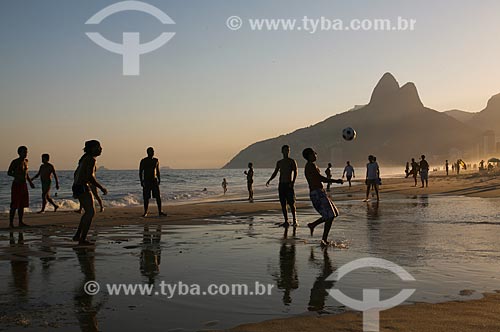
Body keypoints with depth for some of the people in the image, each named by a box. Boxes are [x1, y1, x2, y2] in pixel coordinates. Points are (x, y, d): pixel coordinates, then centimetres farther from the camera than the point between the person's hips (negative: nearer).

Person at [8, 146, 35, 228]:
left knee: (22, 205, 9)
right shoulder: (15, 162, -9)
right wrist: (17, 176, -24)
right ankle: (11, 223, -1)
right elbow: (9, 173, -9)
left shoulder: (26, 161, 12)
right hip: (16, 185, -7)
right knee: (14, 206, -6)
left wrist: (30, 182, 18)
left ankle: (20, 222, 15)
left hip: (24, 184, 7)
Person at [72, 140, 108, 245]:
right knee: (91, 212, -6)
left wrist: (75, 190, 29)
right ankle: (82, 239, -6)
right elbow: (90, 177, -23)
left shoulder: (85, 158, 17)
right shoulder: (91, 159, -14)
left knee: (88, 212, 20)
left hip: (77, 186, 10)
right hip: (83, 188, -10)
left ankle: (77, 235, 24)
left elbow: (76, 173, 23)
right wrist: (101, 187, -16)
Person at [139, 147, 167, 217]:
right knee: (146, 198, 0)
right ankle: (145, 212, 10)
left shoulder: (156, 160, 8)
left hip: (155, 180, 3)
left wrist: (159, 180, 8)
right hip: (146, 181, -2)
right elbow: (140, 172, 0)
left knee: (158, 197, -3)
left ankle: (160, 211, 0)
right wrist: (141, 181, -7)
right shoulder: (143, 161, -2)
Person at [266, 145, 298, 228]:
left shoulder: (292, 161, 0)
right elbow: (275, 173, 23)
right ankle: (286, 221, 9)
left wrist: (293, 182, -24)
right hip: (281, 185, 5)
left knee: (291, 204, -9)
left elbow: (295, 173, -9)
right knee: (283, 204, 3)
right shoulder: (279, 162, 15)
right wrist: (269, 180, 8)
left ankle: (295, 221, -3)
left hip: (289, 185, -5)